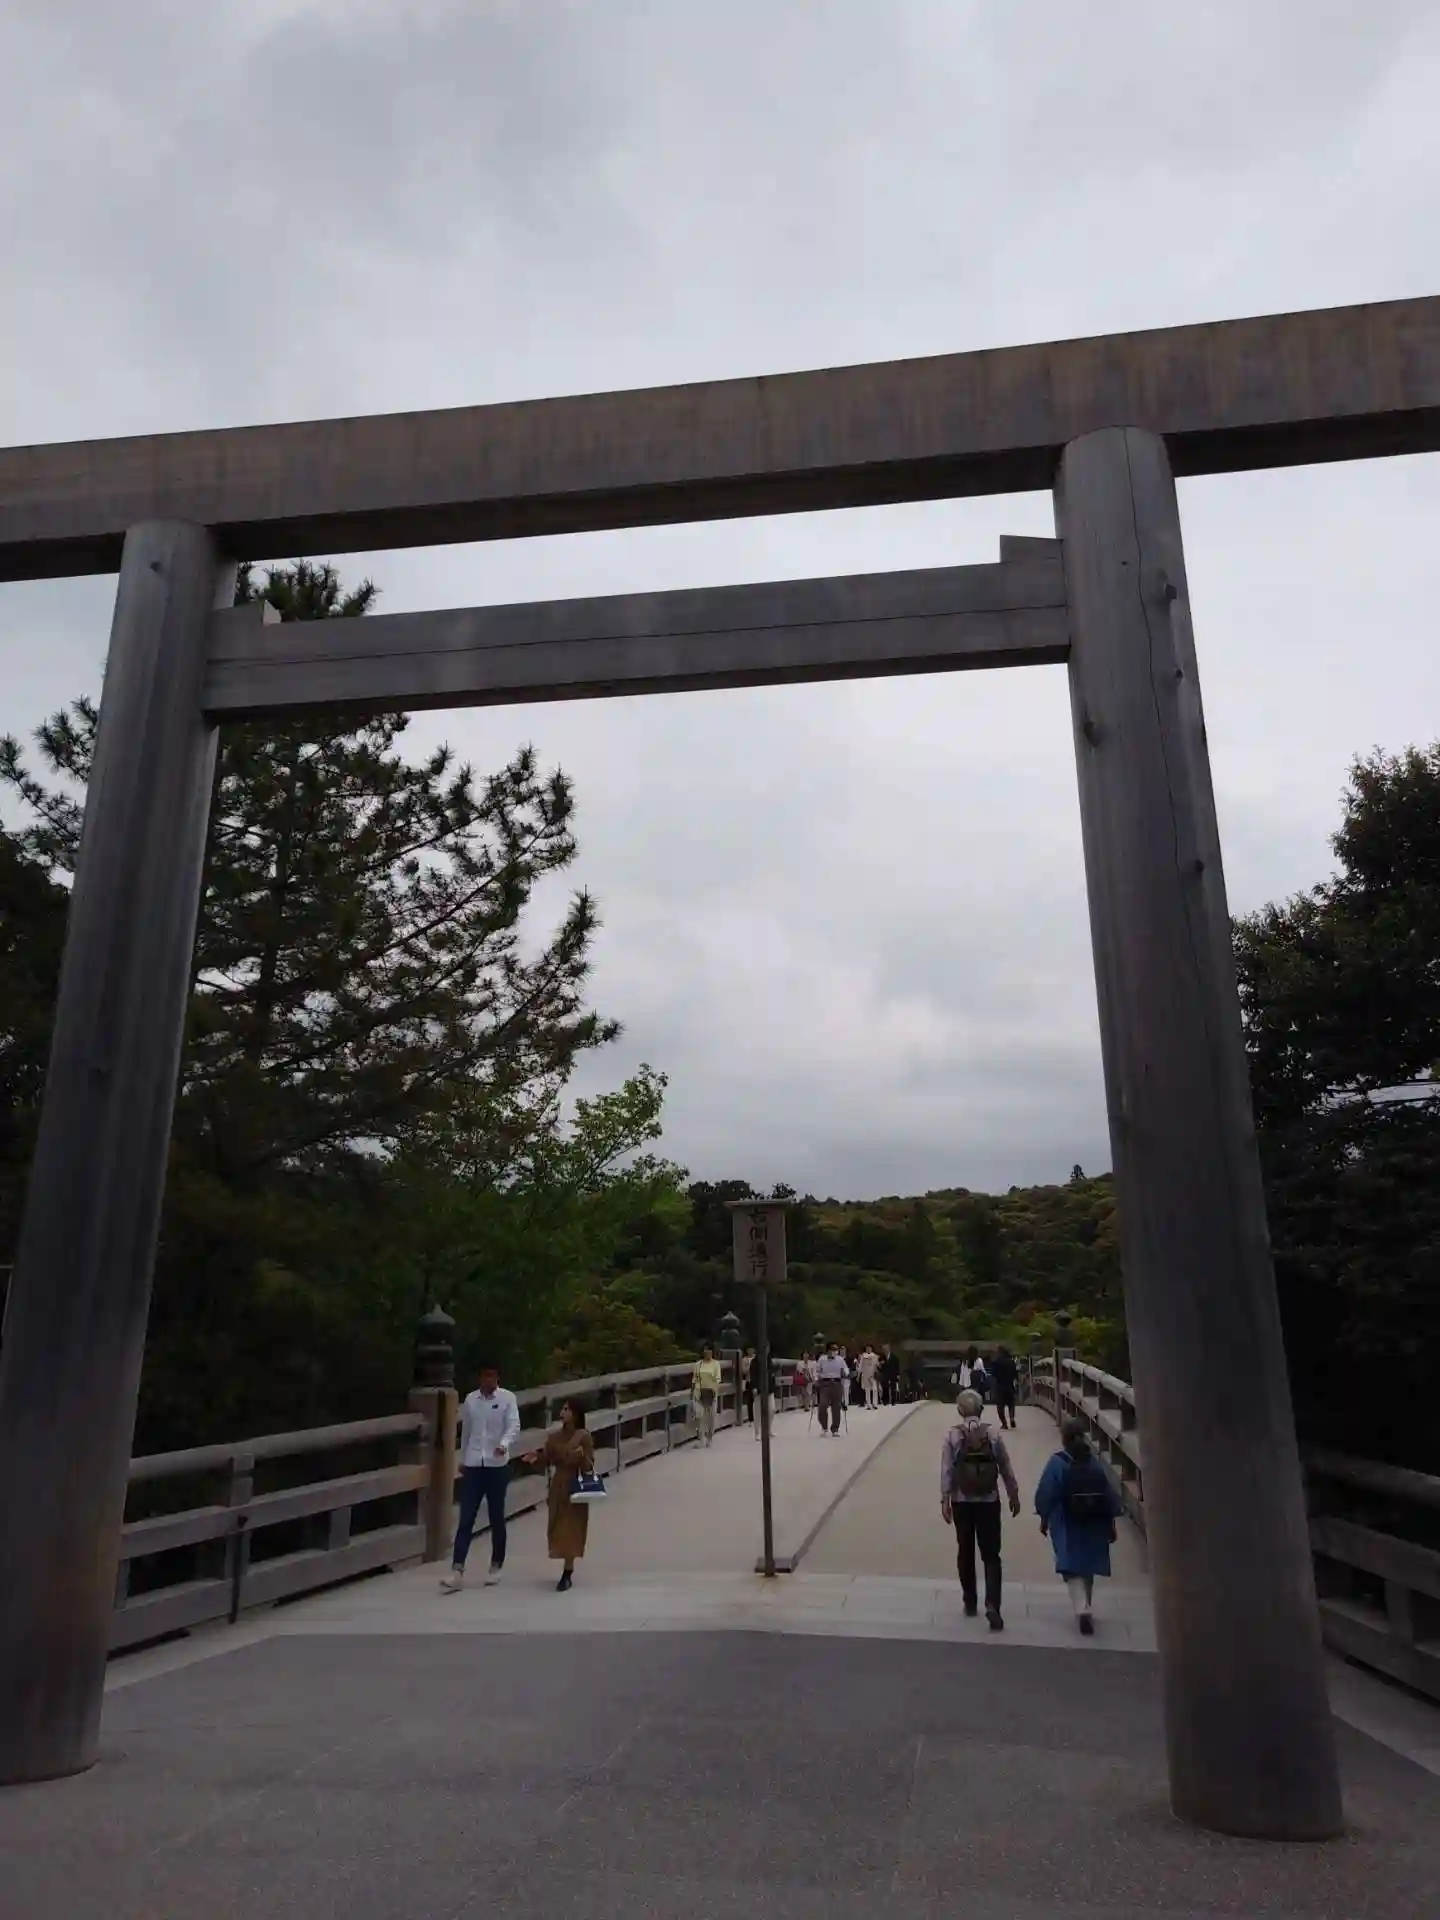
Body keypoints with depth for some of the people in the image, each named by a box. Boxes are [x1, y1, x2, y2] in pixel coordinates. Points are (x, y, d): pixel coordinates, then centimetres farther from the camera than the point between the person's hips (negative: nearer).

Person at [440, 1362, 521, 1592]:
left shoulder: (508, 1397, -5)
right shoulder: (470, 1399, 5)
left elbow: (514, 1426, -15)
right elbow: (465, 1431, 15)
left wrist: (504, 1444, -34)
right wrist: (463, 1459, 20)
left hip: (497, 1466, -2)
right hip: (473, 1465, 2)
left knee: (496, 1518, 9)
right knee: (466, 1519, -2)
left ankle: (496, 1565, 24)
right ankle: (457, 1571, -3)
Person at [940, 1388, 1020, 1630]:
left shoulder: (952, 1435, -6)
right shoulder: (992, 1433, -4)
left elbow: (946, 1469, -9)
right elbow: (1006, 1468, 1)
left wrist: (945, 1500, -4)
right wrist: (1014, 1496, 13)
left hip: (961, 1501, 0)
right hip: (989, 1501, 0)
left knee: (965, 1552, 16)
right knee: (991, 1555, 4)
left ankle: (970, 1603, 25)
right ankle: (992, 1604, -12)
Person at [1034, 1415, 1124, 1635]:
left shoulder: (1057, 1463, -12)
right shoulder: (1094, 1463, -3)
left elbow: (1045, 1495, -11)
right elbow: (1110, 1496, -1)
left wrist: (1044, 1518, 5)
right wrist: (1110, 1523, 9)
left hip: (1067, 1526, -4)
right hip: (1093, 1526, 4)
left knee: (1072, 1569, -1)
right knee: (1087, 1568, 21)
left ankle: (1083, 1609, -21)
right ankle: (1086, 1608, 33)